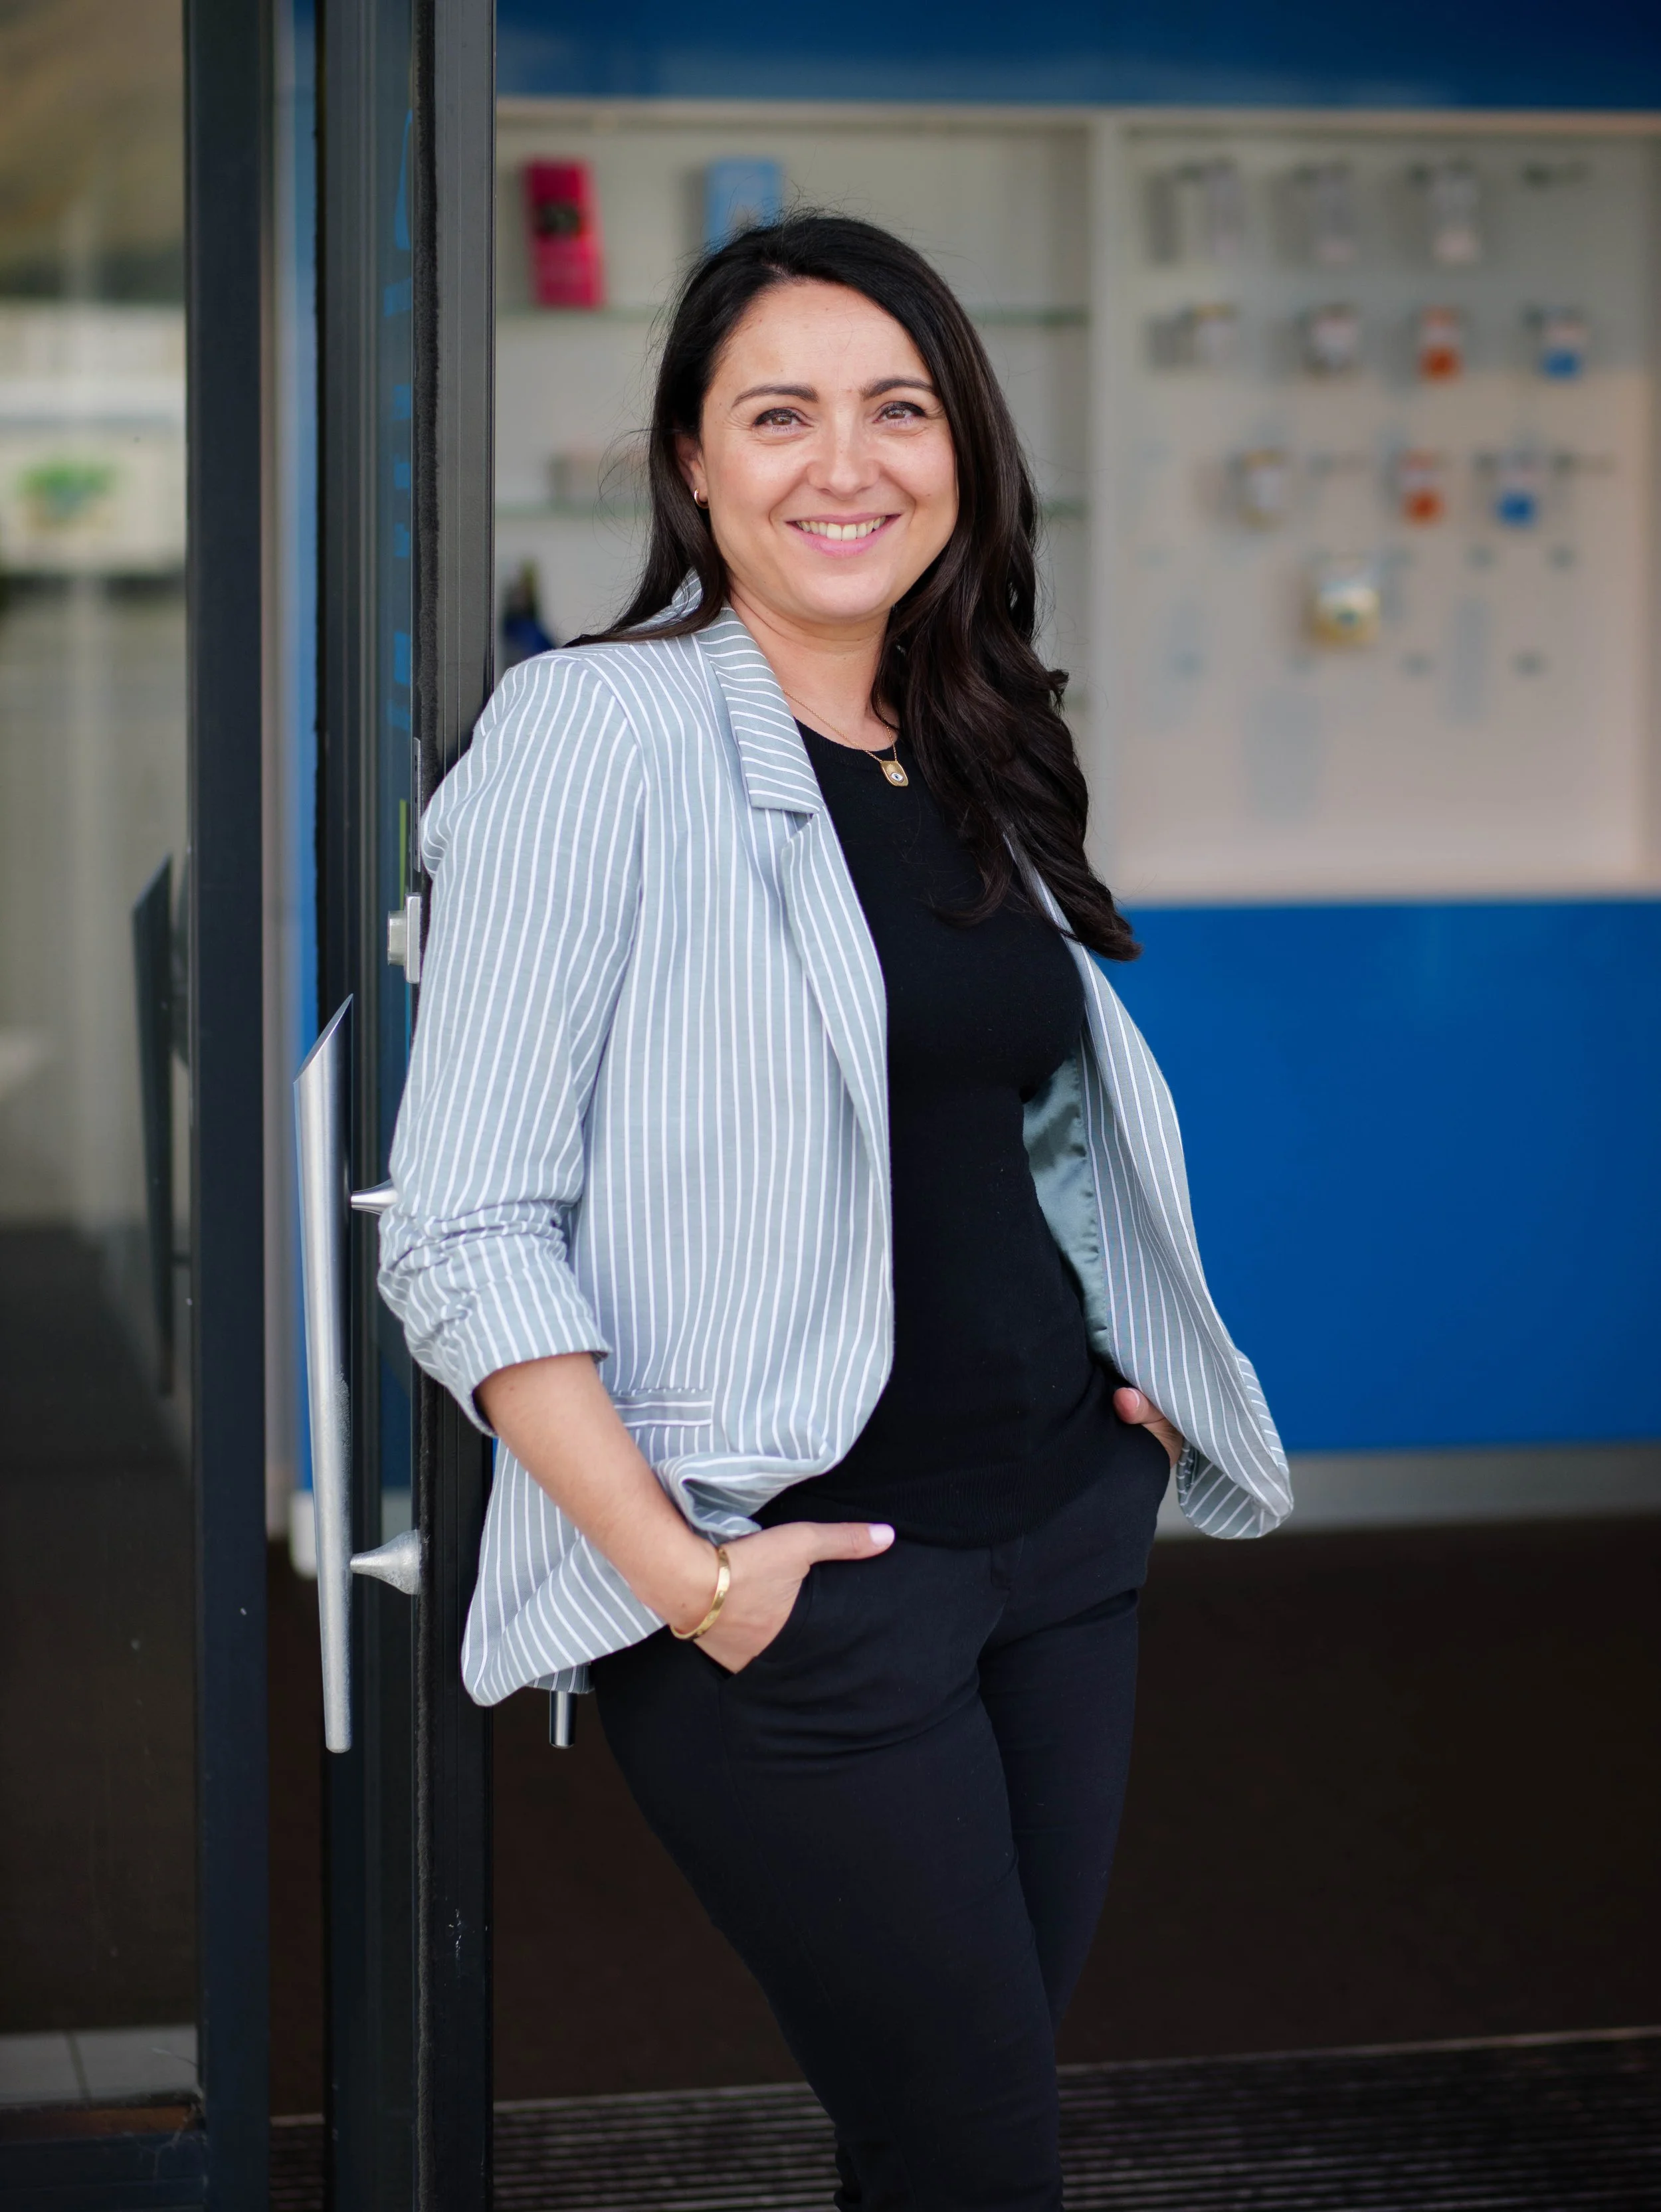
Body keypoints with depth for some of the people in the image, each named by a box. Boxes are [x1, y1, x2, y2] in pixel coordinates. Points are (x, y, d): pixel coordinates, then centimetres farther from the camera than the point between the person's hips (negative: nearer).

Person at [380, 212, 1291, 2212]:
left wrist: (1133, 1379, 10)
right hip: (808, 1572, -7)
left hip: (1068, 1529, 7)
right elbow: (462, 1231, -15)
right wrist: (677, 1574, -21)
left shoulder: (973, 760, 12)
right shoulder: (598, 733, -11)